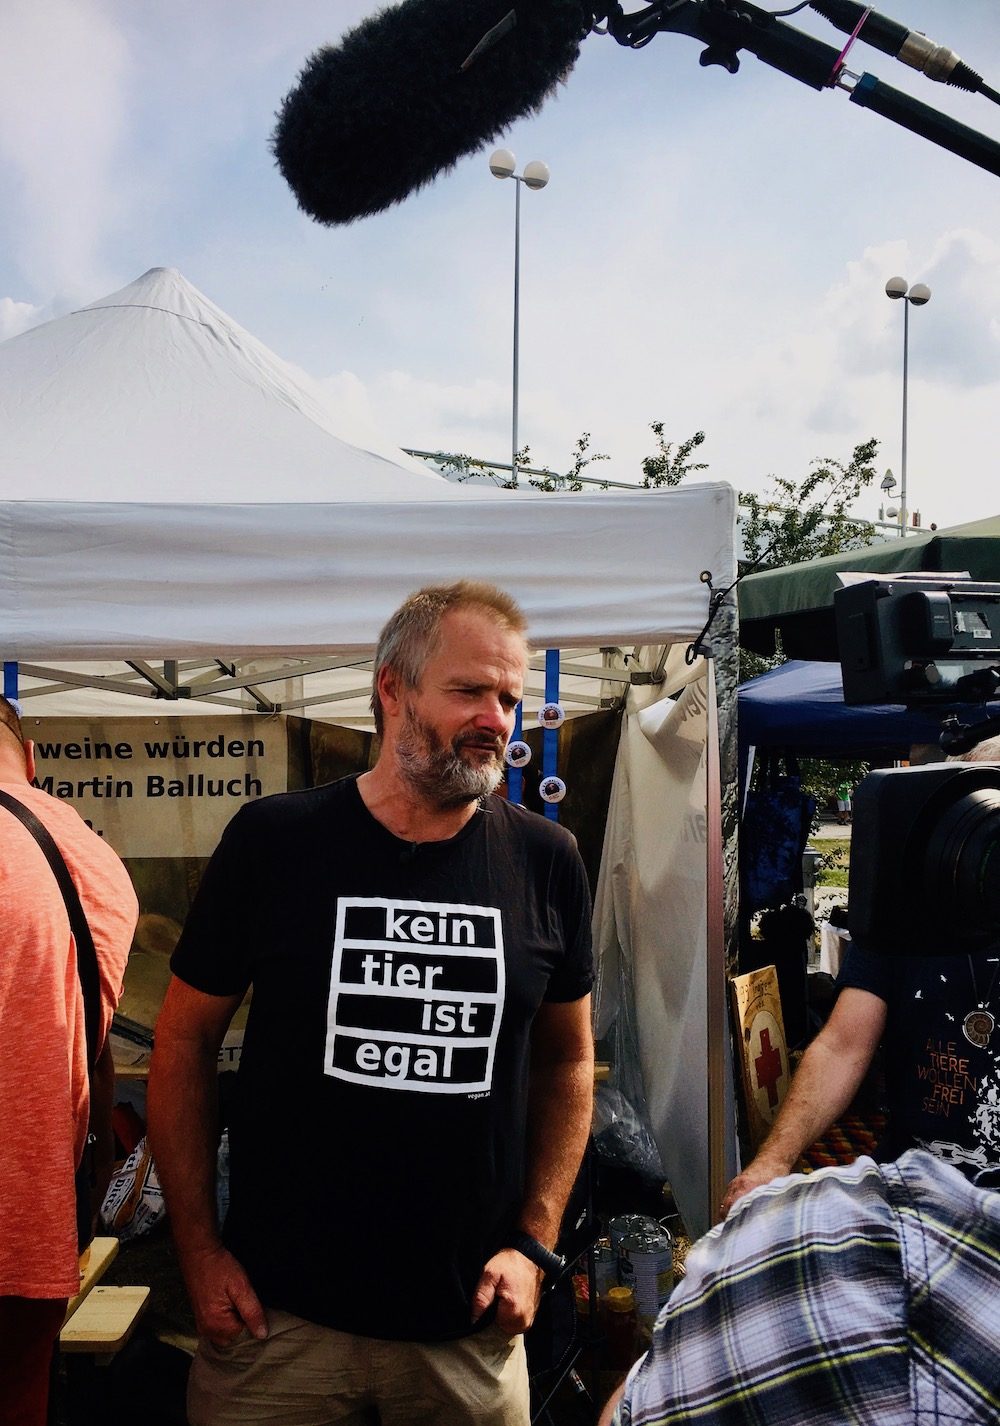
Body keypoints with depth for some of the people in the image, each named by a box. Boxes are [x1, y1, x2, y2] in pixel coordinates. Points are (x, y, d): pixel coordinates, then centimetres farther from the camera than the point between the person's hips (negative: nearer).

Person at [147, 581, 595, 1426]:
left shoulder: (547, 863, -3)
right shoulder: (274, 842, -9)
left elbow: (568, 1060, 7)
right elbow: (185, 1043, -1)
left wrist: (534, 1242, 0)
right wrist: (199, 1251, -4)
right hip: (277, 1312, -1)